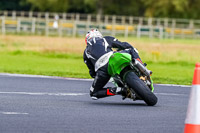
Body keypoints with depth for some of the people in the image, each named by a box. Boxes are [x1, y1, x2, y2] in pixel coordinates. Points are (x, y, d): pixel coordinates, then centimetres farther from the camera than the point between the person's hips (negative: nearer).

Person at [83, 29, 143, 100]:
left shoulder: (86, 52, 33)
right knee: (131, 49, 28)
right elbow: (124, 45, 27)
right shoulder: (106, 39, 30)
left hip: (102, 69, 0)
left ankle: (118, 90, -7)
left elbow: (92, 72, 32)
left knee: (93, 94, 17)